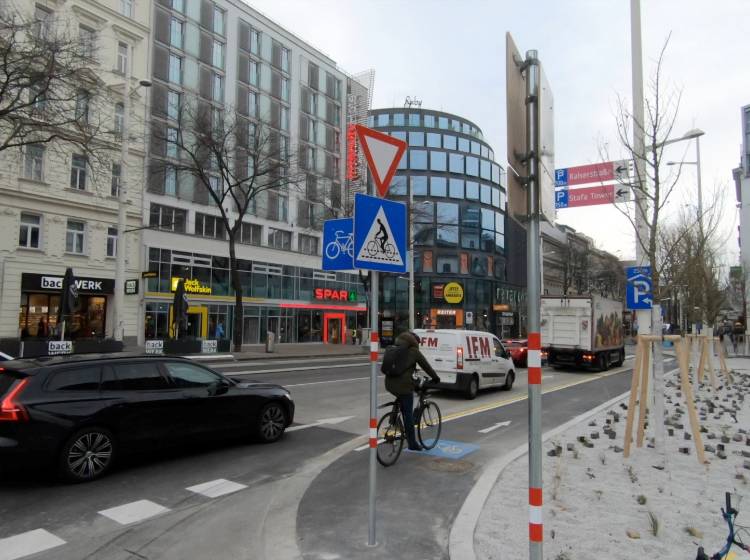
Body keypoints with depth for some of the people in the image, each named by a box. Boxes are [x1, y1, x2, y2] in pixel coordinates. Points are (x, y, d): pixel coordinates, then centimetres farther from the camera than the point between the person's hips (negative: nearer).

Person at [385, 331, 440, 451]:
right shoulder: (414, 351, -2)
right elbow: (425, 366, 5)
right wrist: (435, 378, 20)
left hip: (390, 384, 6)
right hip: (403, 385, -6)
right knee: (408, 414, 3)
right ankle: (412, 443, 8)